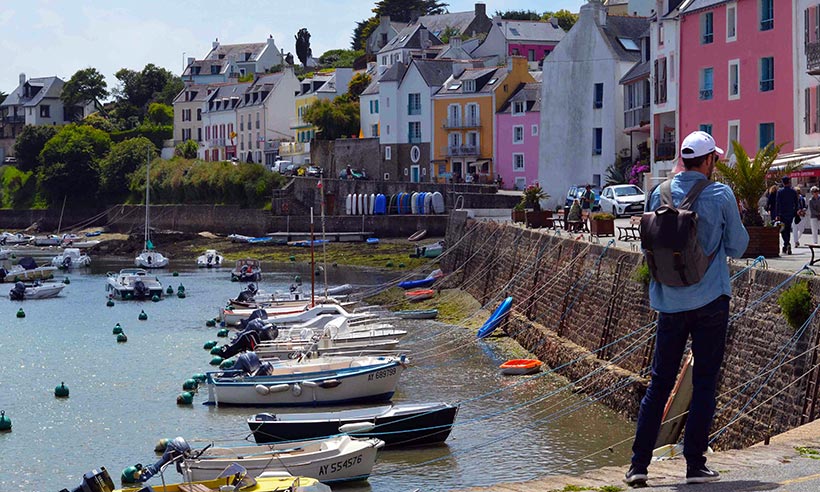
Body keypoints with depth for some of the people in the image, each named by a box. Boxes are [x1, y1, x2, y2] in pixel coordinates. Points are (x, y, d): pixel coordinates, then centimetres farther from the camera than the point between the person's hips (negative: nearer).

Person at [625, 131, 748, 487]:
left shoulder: (659, 194, 1)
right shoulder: (721, 195, -8)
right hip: (710, 300, -3)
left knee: (660, 381, 9)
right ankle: (695, 464, 3)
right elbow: (737, 247, 0)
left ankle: (638, 464, 6)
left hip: (669, 301, 3)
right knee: (705, 382, 4)